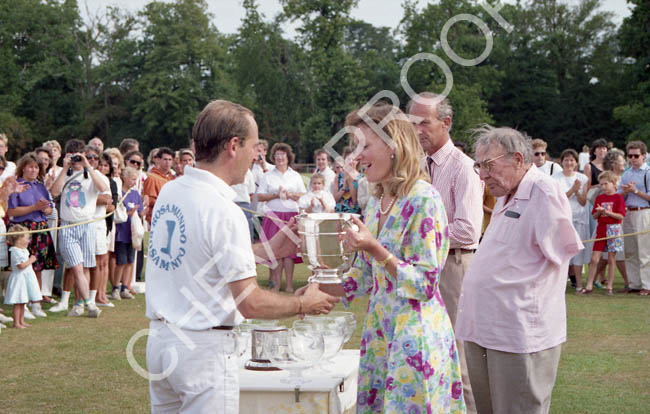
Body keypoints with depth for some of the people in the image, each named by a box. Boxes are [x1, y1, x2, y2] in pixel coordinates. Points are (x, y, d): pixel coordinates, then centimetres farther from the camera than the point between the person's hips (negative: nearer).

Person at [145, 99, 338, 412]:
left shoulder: (169, 192, 4)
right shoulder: (223, 211, -20)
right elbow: (251, 303, -18)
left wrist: (266, 249, 16)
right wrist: (304, 305, -2)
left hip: (159, 338, 8)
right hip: (205, 348, -8)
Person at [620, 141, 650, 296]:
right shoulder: (626, 174, 15)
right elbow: (620, 198, 16)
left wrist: (635, 190, -13)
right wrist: (625, 192, -4)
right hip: (628, 213, 7)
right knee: (630, 251, 9)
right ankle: (634, 284, 17)